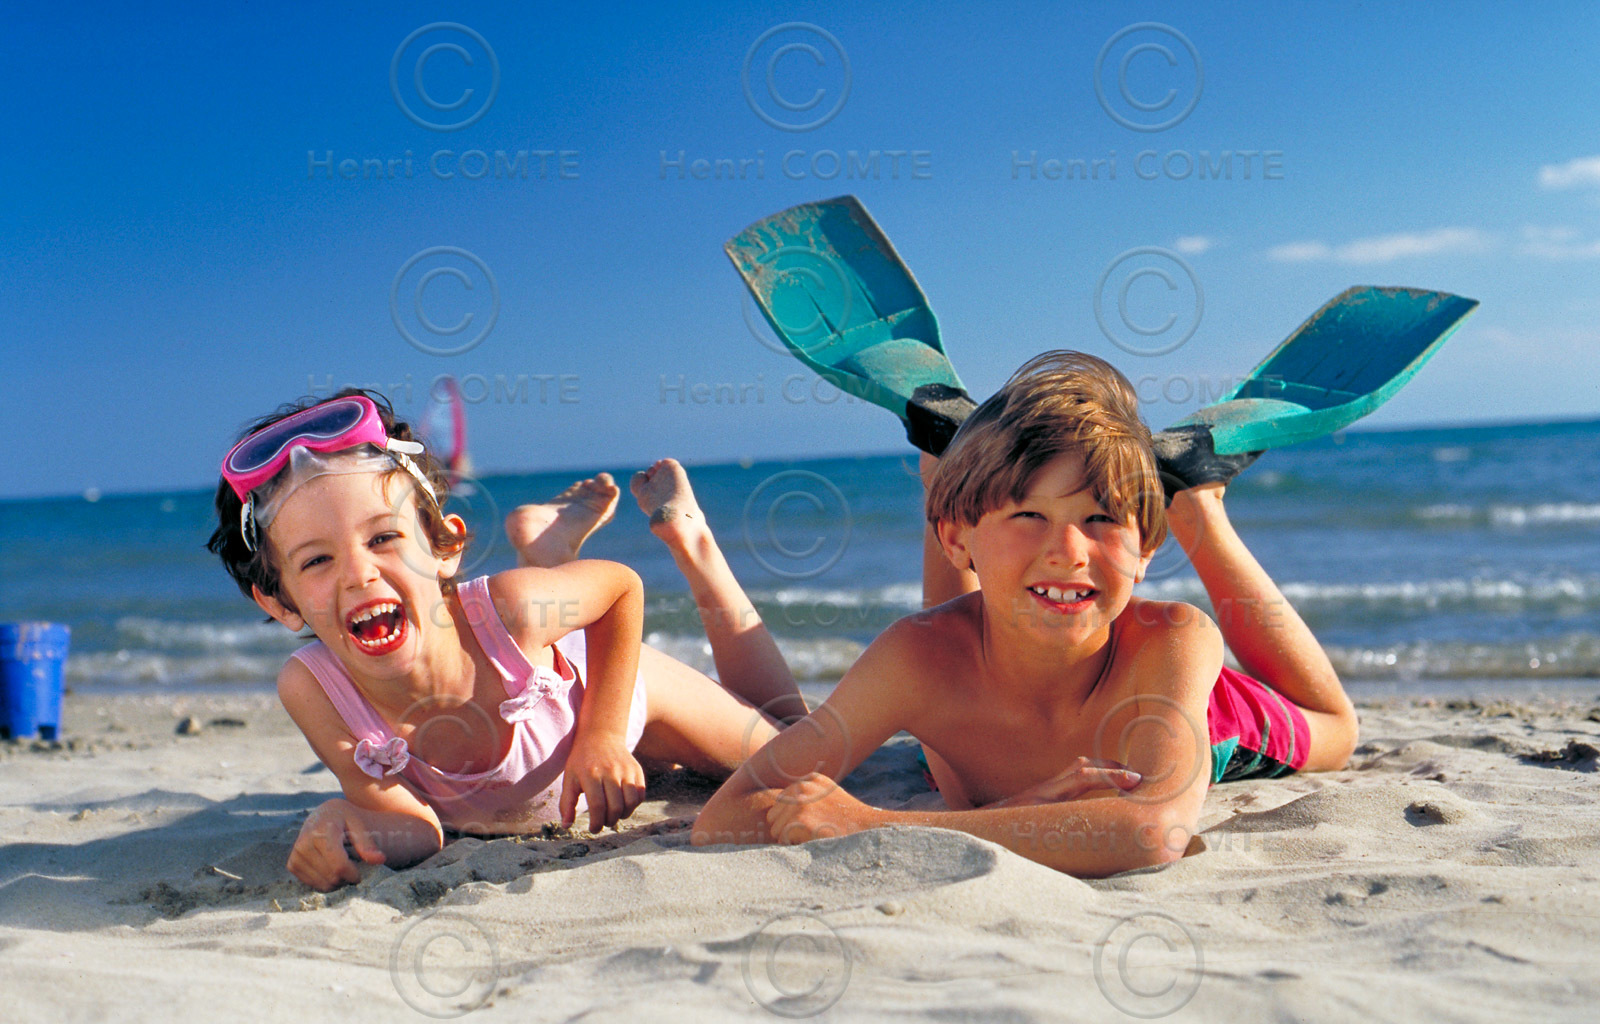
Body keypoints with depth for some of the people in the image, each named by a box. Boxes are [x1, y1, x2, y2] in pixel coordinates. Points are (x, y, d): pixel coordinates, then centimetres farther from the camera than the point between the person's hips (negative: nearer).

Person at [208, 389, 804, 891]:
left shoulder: (507, 609, -44)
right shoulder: (312, 690, -39)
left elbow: (623, 586, -23)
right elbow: (413, 832, -30)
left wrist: (603, 735, -28)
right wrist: (349, 823, -53)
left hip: (611, 685, -2)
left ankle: (683, 533, 30)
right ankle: (549, 545, 41)